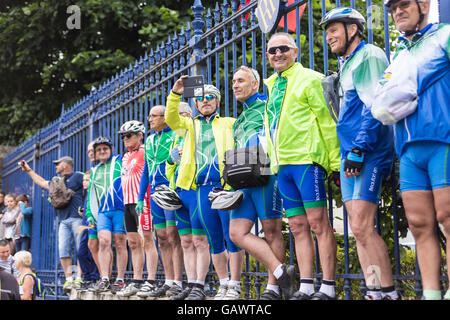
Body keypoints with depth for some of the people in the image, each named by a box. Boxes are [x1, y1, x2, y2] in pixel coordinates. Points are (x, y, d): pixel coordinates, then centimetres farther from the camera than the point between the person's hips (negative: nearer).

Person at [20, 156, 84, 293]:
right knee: (63, 251, -4)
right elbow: (42, 182, 42)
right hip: (63, 221, 7)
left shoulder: (78, 176, 4)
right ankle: (68, 279, -3)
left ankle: (79, 278, -9)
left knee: (80, 250, -8)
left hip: (77, 219, -7)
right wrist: (28, 170, 46)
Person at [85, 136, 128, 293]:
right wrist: (89, 214, 19)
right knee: (103, 242, -11)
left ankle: (120, 280, 3)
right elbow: (90, 194, 27)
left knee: (120, 243, -3)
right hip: (102, 211, 4)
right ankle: (104, 280, -11)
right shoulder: (94, 171, 24)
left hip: (120, 209, -4)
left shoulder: (120, 162, 8)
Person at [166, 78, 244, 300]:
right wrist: (175, 94, -8)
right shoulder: (190, 126, 22)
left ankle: (235, 285, -3)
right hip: (203, 188, 3)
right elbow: (171, 119, 4)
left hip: (226, 184, -3)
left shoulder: (230, 123, 14)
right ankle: (223, 284, 14)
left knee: (232, 237, -6)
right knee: (214, 240, 7)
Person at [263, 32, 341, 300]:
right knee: (298, 226, 8)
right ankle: (306, 286, 12)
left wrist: (335, 160, -10)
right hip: (282, 164, 7)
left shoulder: (309, 79, -2)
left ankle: (328, 287, -3)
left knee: (318, 221, -7)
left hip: (306, 159, -7)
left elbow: (327, 121, -6)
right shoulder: (270, 85, 19)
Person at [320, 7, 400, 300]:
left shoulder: (369, 56, -6)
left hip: (368, 154, -10)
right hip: (350, 155, 10)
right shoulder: (347, 64, 22)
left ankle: (389, 293, -8)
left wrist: (359, 149, -20)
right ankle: (374, 291, 7)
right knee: (359, 228, 5)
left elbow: (374, 106, -16)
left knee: (362, 227, -15)